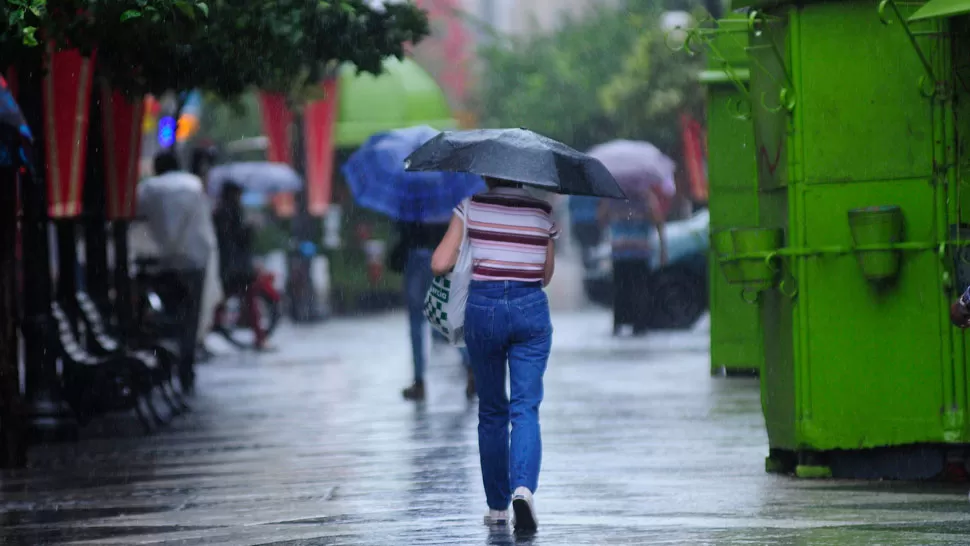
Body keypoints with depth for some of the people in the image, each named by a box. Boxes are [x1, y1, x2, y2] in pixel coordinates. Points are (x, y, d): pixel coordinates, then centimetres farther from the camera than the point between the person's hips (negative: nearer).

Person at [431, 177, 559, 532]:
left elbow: (440, 264, -5)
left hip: (483, 307, 0)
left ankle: (497, 506, 17)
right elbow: (546, 275, 13)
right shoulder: (543, 214, 6)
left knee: (491, 411, 13)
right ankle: (524, 487, -28)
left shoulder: (471, 209, -1)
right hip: (531, 307, 0)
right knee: (526, 407, -3)